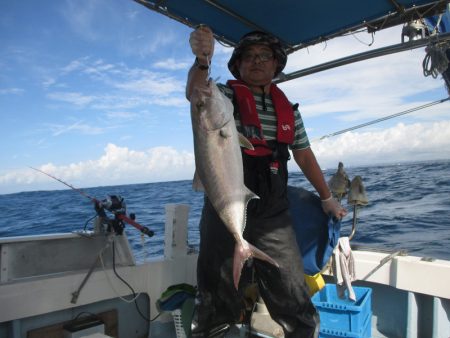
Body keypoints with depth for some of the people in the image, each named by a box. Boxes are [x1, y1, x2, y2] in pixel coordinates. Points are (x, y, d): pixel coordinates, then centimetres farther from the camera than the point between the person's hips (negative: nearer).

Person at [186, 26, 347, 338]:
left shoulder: (288, 109, 14)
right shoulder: (224, 96, 3)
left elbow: (305, 156, 21)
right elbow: (195, 94, -19)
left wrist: (327, 198, 25)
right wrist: (202, 61, -40)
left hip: (274, 217, 3)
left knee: (299, 312, 4)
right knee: (217, 309, 7)